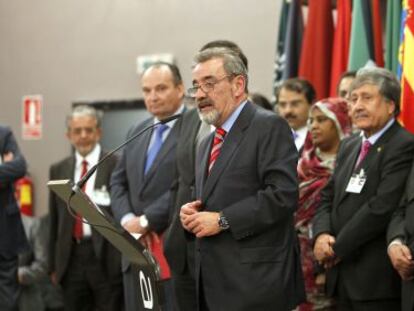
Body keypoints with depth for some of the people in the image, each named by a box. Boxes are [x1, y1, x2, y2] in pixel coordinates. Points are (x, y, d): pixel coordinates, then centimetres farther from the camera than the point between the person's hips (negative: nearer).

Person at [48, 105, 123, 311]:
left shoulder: (116, 165, -4)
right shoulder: (58, 170, 12)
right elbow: (54, 220, 15)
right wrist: (53, 265, 13)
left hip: (106, 258, -5)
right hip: (71, 259, 5)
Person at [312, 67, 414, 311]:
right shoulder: (349, 146, 18)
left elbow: (383, 206, -19)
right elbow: (328, 198, 17)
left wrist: (338, 247, -12)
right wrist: (321, 235, -4)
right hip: (344, 277, 8)